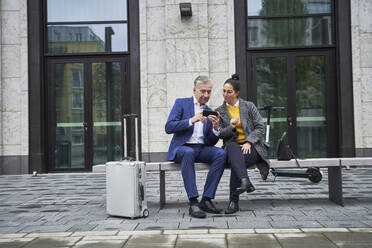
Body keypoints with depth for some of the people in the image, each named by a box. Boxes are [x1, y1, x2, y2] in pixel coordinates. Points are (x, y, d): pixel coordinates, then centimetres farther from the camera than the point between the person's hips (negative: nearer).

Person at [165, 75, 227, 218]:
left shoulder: (210, 112, 17)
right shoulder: (181, 103, 5)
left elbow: (212, 142, 12)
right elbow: (168, 128, -9)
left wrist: (216, 127, -9)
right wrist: (191, 120, -20)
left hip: (202, 149, 4)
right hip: (183, 147, -4)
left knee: (221, 153, -26)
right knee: (188, 153, -38)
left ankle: (206, 200, -23)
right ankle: (193, 202, -37)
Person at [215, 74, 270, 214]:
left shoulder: (249, 106, 8)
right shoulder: (219, 111, 13)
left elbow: (260, 128, 2)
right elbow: (219, 134, 7)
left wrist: (249, 142, -14)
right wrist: (230, 128, -14)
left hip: (252, 146, -1)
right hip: (232, 146, 1)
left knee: (236, 161, -34)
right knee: (232, 147, -38)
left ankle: (234, 201, -29)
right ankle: (245, 181, -55)